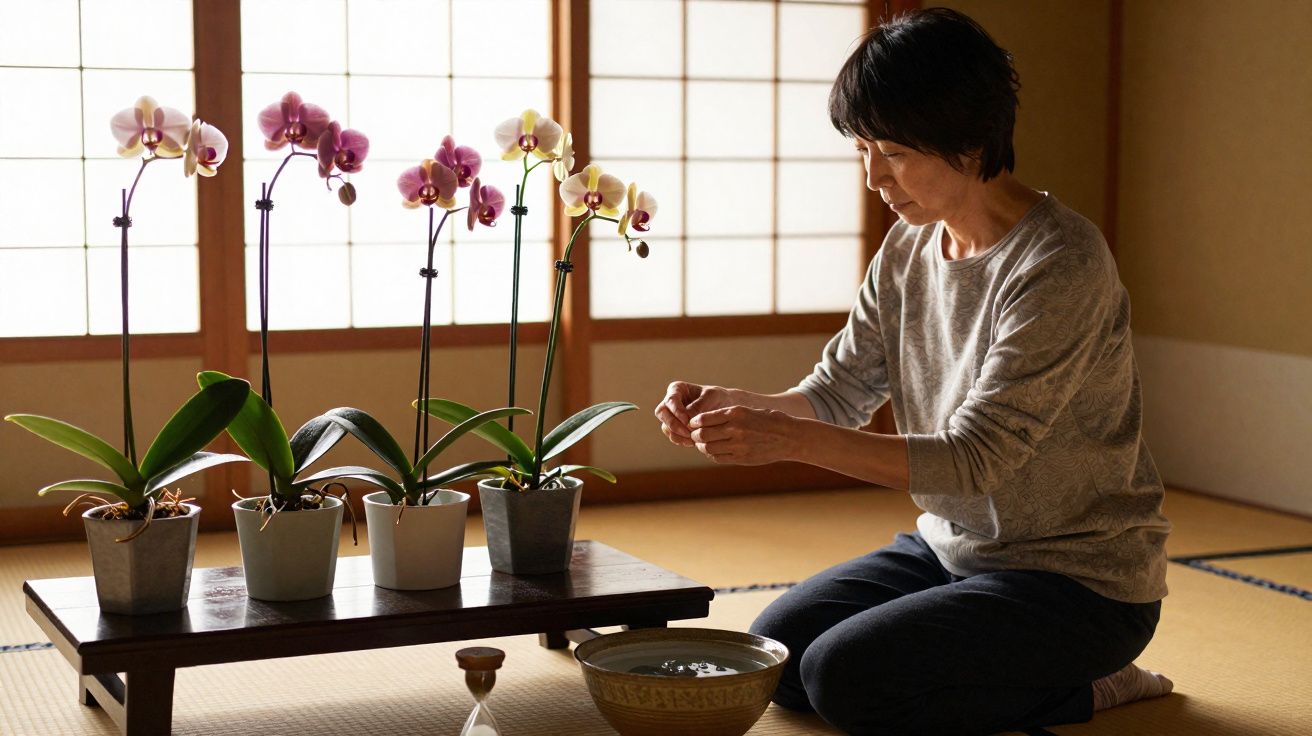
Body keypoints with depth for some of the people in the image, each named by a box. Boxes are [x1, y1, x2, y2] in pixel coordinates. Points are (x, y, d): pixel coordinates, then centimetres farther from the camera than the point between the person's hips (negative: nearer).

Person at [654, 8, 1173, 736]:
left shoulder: (1060, 264, -24)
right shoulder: (910, 247, 1)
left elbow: (977, 456, -28)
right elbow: (836, 391, 2)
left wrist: (789, 438, -35)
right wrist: (729, 406, -18)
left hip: (1079, 578, -8)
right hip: (952, 545, 8)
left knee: (845, 676, -20)